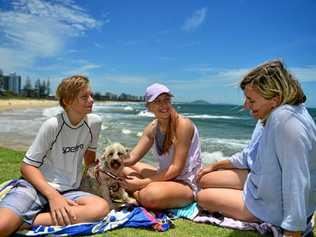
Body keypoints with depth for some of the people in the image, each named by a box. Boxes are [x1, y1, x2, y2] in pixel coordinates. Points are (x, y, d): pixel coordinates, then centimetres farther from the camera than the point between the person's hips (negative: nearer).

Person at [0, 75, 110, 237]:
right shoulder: (52, 125, -12)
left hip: (68, 191, 6)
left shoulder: (94, 122, -1)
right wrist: (53, 195, -21)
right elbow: (27, 166, -9)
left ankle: (25, 221, -21)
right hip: (35, 184, -5)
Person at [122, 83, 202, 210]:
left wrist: (143, 182, -23)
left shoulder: (182, 124, -20)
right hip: (164, 176, 7)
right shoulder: (152, 128, 0)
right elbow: (131, 158, -1)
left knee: (150, 196, -37)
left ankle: (138, 194, -5)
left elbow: (176, 169, -22)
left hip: (186, 184, -7)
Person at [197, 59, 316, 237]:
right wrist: (215, 166, 15)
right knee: (206, 181, 11)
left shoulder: (286, 121, -34)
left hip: (275, 206, -9)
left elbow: (296, 183, -34)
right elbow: (250, 155, 10)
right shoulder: (270, 115, -4)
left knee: (203, 197, 0)